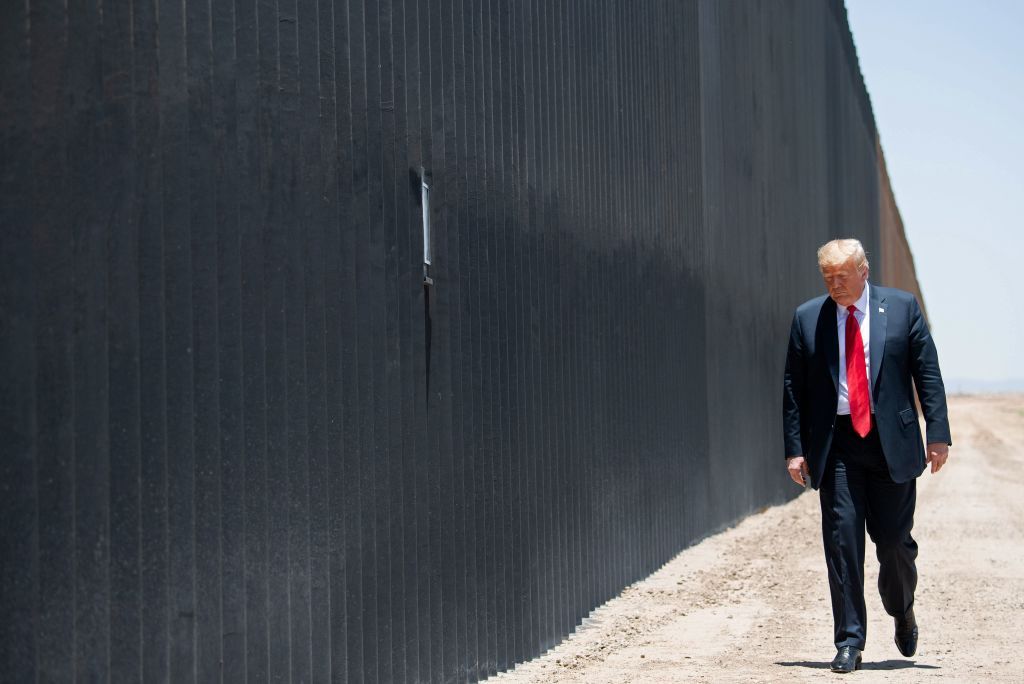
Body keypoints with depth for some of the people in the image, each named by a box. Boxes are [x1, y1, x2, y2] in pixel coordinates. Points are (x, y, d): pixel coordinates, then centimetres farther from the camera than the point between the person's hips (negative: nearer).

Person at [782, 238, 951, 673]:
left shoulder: (902, 307, 3)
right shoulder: (807, 318, 5)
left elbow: (928, 374, 2)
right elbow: (793, 388, 7)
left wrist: (938, 435, -5)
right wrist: (794, 449, 1)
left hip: (892, 442, -1)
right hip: (835, 446, 1)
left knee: (894, 540, 4)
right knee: (842, 540, -5)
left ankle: (902, 613, 34)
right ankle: (849, 642, 1)